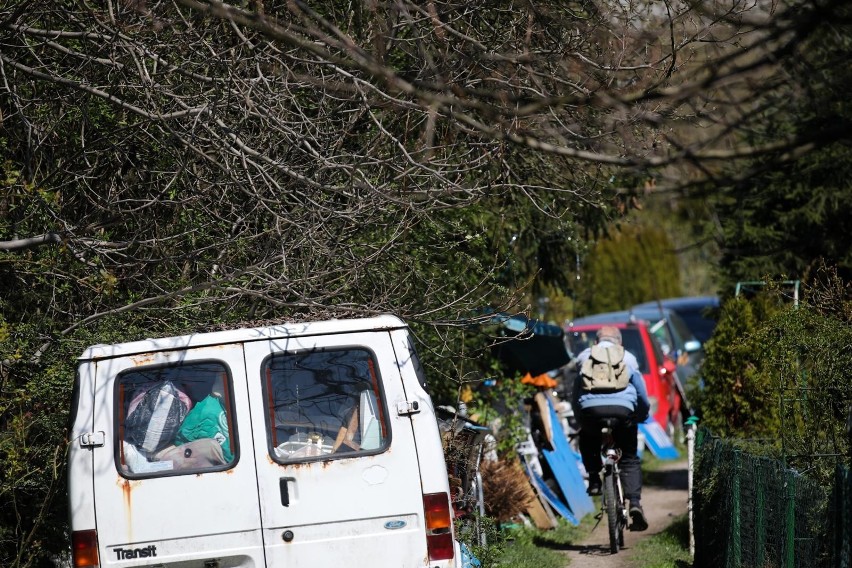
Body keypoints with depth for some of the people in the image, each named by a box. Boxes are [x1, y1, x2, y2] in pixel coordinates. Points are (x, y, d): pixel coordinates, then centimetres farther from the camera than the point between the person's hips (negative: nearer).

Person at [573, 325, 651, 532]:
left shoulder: (584, 357, 22)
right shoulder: (628, 358, 20)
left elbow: (576, 393, 23)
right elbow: (642, 394, 22)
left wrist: (578, 418, 33)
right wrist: (643, 414, 39)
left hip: (591, 409, 0)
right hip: (623, 410, 0)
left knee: (587, 442, 34)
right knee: (629, 459, 14)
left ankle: (594, 479, 15)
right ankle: (635, 502, -4)